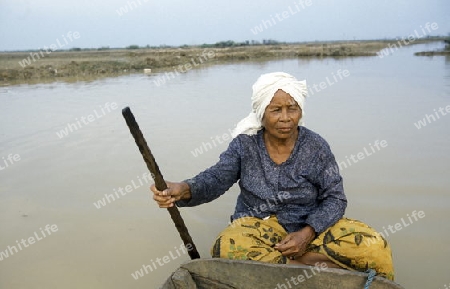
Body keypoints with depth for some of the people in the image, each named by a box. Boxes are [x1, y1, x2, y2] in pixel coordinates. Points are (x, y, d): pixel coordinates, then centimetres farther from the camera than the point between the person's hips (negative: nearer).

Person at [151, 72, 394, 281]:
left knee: (373, 247, -21)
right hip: (258, 226, 1)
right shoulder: (245, 144, -7)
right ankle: (318, 265, -24)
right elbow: (216, 179, -17)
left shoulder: (316, 147, -8)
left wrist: (308, 233, -24)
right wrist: (184, 189, -40)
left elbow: (334, 198, -6)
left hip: (310, 226, -1)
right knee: (226, 249, -35)